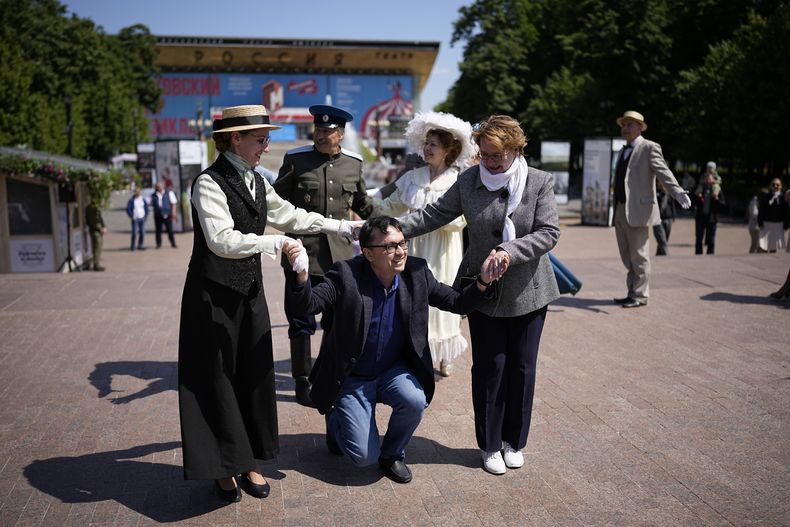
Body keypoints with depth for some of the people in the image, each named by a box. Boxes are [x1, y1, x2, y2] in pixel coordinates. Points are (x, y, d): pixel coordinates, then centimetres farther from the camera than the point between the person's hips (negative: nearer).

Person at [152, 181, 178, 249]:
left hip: (167, 215, -2)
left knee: (170, 230, -1)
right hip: (157, 216, 2)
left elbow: (174, 203, 3)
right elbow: (152, 204, 17)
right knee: (158, 230, 3)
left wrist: (173, 212, -5)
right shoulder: (154, 196, 10)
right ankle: (159, 244, 13)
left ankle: (173, 244, 8)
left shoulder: (169, 193, 5)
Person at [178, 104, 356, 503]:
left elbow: (290, 215, 19)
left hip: (250, 291, 7)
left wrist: (340, 226, 19)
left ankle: (248, 461, 25)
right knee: (217, 378, 4)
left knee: (253, 374, 11)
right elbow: (222, 241, -25)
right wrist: (277, 242, -23)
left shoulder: (256, 182, 10)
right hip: (214, 294, -7)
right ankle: (222, 467, 20)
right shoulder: (209, 183, -15)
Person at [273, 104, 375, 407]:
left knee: (337, 320, 12)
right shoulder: (295, 160, -3)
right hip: (303, 251, -3)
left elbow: (362, 203, 20)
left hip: (339, 254, 3)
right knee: (302, 321, 5)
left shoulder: (353, 163, 7)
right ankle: (302, 382, 18)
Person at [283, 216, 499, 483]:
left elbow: (457, 302, -5)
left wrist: (482, 282, -25)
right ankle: (336, 421, 27)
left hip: (393, 371, 3)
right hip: (352, 379, -3)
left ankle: (392, 454, 4)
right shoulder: (346, 274, -20)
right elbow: (306, 305, -26)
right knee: (364, 456, -9)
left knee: (415, 400, -29)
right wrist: (300, 274, -47)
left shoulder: (417, 273, -10)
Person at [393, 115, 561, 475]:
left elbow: (549, 232, -12)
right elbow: (433, 214, 1)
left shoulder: (540, 182, -6)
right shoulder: (468, 181, -3)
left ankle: (514, 441, 30)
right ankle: (489, 445, 23)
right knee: (489, 367, 5)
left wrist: (510, 251, -27)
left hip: (528, 292, 0)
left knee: (522, 368, 9)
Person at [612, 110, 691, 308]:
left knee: (639, 256, -2)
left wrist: (678, 193, -31)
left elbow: (663, 172, -15)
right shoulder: (623, 151, 20)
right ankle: (632, 293, 23)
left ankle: (640, 295, 6)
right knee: (627, 257, 13)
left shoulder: (649, 148, -3)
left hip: (637, 210, -8)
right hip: (620, 211, 8)